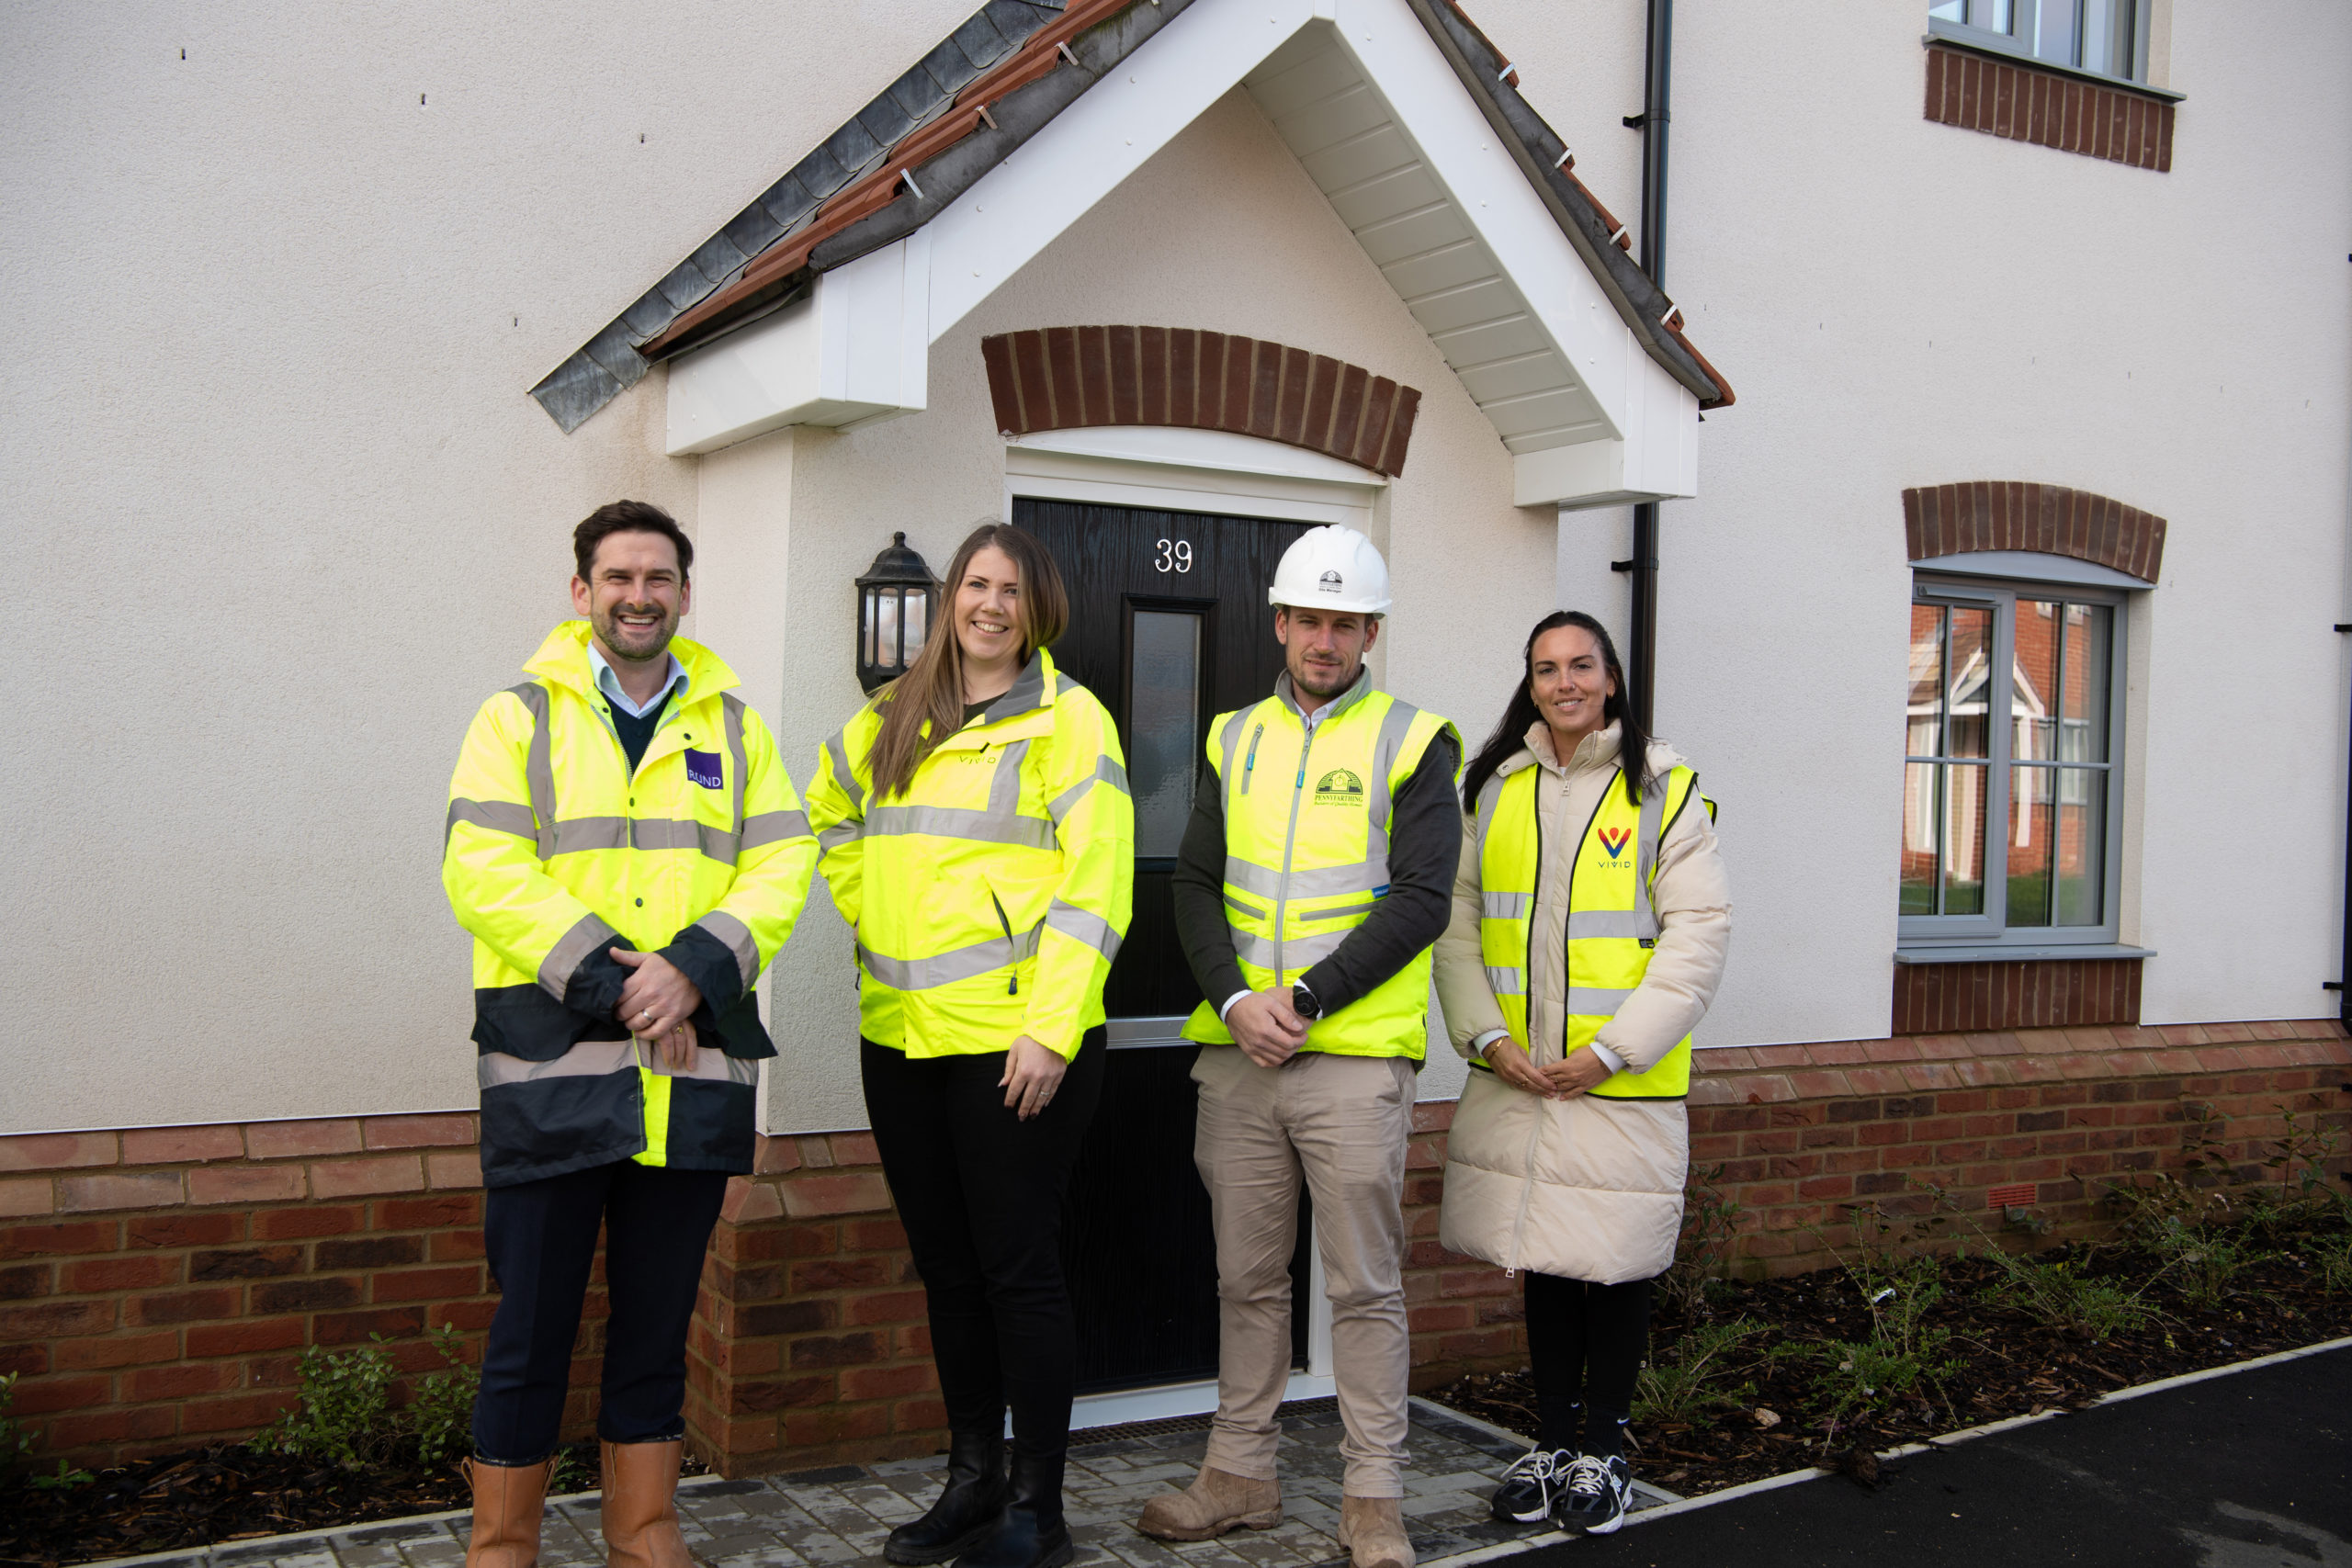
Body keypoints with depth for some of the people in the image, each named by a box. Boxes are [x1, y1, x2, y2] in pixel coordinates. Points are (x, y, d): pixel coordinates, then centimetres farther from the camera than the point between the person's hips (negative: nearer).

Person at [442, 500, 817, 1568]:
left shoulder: (735, 727, 13)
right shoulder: (519, 717, 4)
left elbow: (782, 866, 3)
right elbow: (482, 872, -8)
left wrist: (694, 969, -13)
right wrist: (607, 979, -16)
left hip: (695, 1070, 3)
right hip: (552, 1067, -3)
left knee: (658, 1319, 13)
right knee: (532, 1324, 3)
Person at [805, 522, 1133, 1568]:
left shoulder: (1067, 718, -5)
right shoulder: (892, 719, 13)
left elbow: (1093, 883, -12)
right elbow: (828, 815, 29)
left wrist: (1051, 1029, -18)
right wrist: (872, 916, 15)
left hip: (1013, 1037, -6)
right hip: (899, 1032, 6)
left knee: (1017, 1268, 0)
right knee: (945, 1266, 13)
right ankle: (971, 1481, 27)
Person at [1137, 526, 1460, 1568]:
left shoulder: (1411, 743, 0)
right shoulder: (1235, 741, 13)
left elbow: (1419, 899, -8)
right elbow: (1195, 885, 8)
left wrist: (1305, 999, -14)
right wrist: (1235, 999, -9)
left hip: (1354, 1056, -4)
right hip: (1236, 1054, 4)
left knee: (1365, 1286, 2)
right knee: (1246, 1278, 12)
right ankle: (1241, 1476, 24)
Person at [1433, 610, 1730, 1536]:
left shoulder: (1664, 788, -3)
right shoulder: (1492, 788, 8)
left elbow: (1698, 932, -8)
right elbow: (1457, 921, 6)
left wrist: (1611, 1051, -14)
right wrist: (1487, 1036, -7)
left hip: (1622, 1082, -3)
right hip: (1516, 1077, 3)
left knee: (1616, 1262, 6)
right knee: (1544, 1260, 13)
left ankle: (1603, 1450, 23)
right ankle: (1551, 1441, 27)